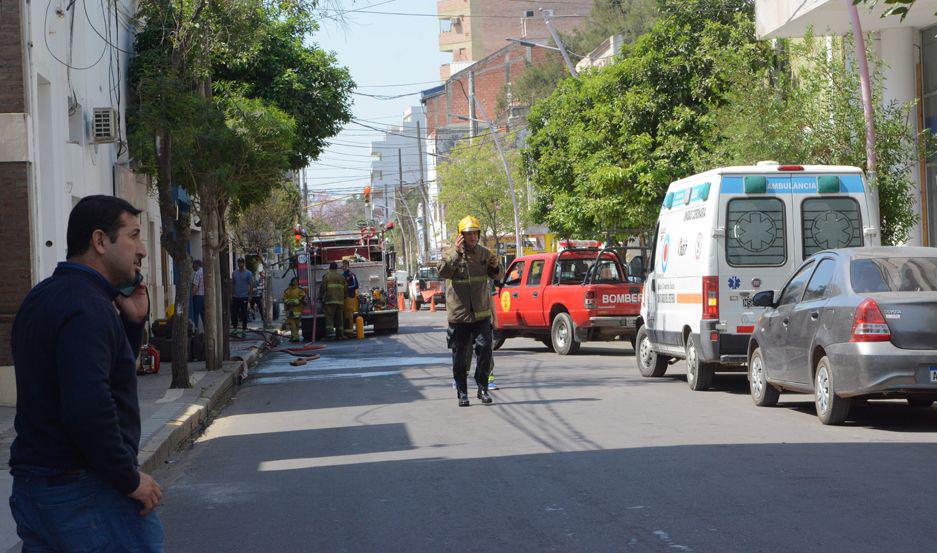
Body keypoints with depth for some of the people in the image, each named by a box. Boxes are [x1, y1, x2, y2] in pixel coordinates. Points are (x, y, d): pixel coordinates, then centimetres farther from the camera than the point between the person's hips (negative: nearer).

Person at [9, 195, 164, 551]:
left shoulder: (43, 298, 14)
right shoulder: (87, 307, -18)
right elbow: (88, 410, -29)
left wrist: (132, 321, 9)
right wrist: (130, 480, -18)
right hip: (85, 494, -10)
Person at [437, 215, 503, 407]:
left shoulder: (484, 254, 8)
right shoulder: (451, 255, -2)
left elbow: (497, 276, 15)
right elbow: (442, 270, -20)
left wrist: (496, 266, -7)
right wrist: (456, 252, -25)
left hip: (481, 314, 2)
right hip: (458, 315, -2)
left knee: (484, 350, -7)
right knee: (460, 357, 3)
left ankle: (483, 389, 6)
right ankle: (462, 393, 12)